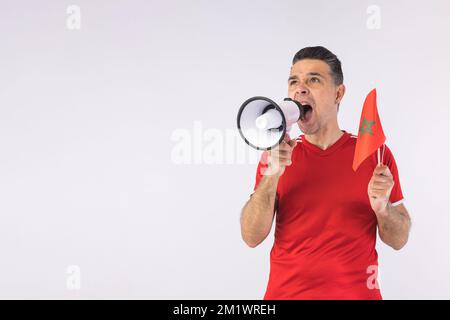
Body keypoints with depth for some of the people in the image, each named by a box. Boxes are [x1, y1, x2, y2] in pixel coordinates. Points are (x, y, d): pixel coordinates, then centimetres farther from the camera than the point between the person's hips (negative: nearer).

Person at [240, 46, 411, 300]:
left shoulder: (375, 154, -3)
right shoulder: (275, 155, 0)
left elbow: (399, 240, -1)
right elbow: (252, 237, -8)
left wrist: (382, 206, -20)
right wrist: (271, 175, -19)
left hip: (356, 292, 0)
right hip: (286, 291, 1)